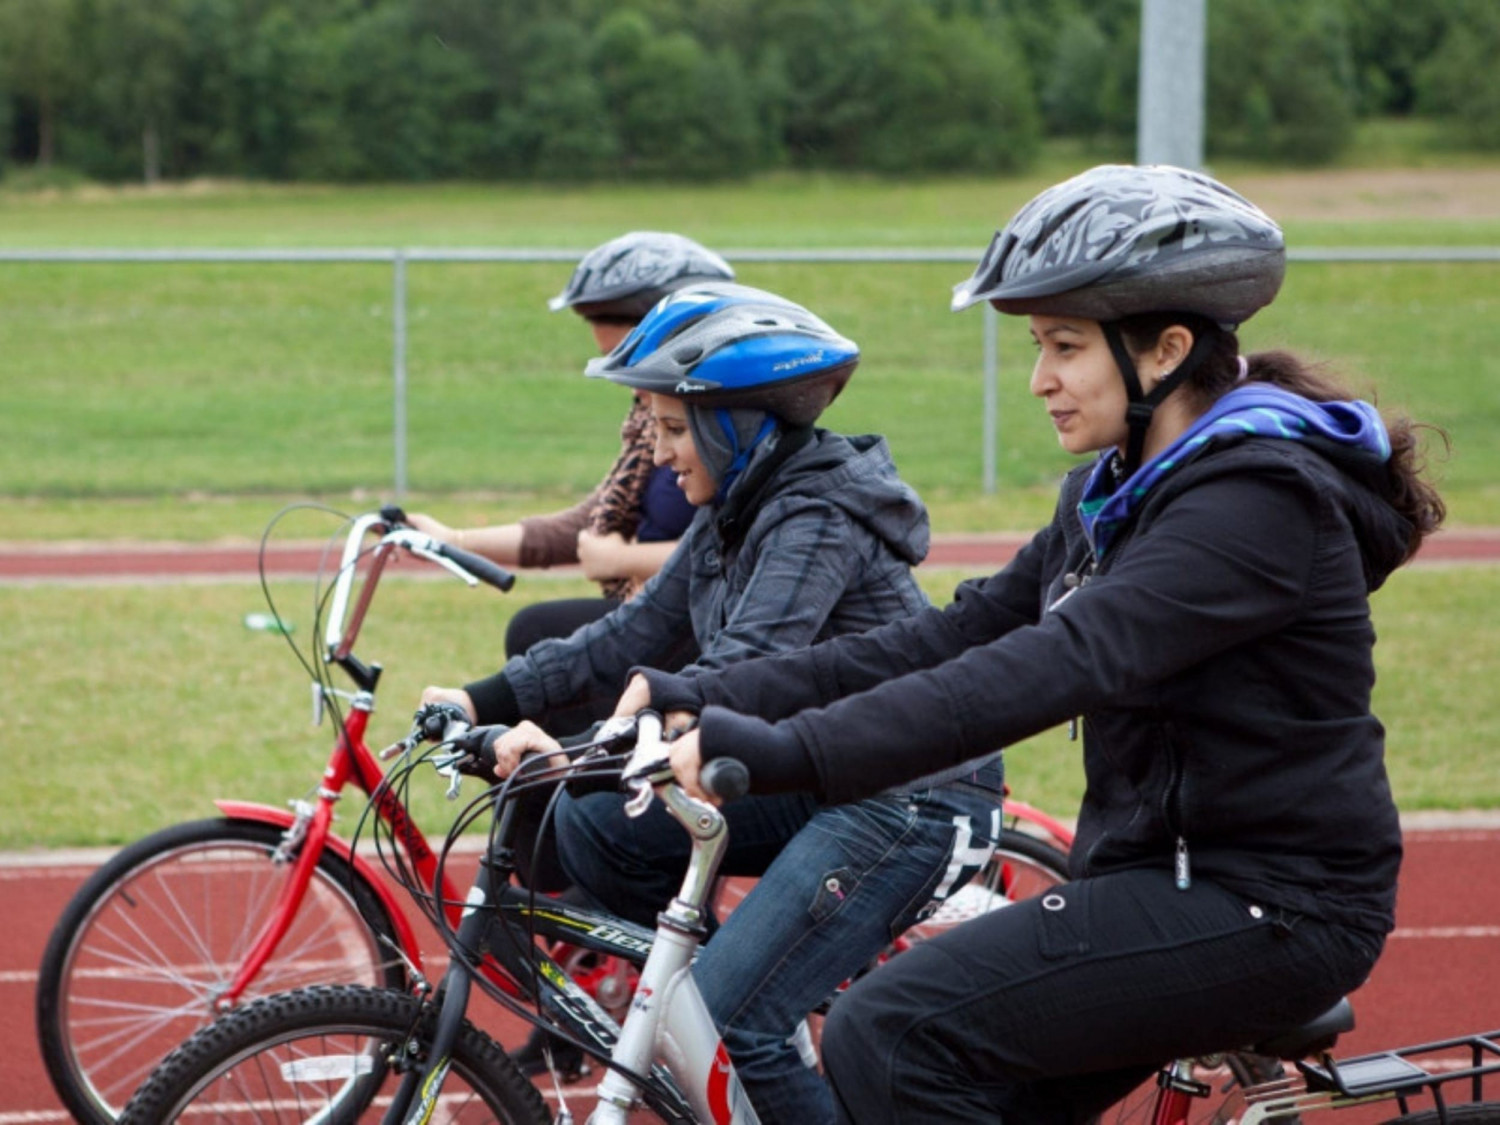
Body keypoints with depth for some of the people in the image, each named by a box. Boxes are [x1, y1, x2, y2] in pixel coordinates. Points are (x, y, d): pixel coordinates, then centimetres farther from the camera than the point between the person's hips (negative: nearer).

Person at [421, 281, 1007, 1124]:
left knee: (732, 1022, -19)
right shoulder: (734, 519, 10)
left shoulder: (817, 518, -19)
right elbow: (632, 637, 10)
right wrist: (487, 701, 2)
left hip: (910, 803, -10)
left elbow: (742, 672, -30)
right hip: (817, 779, 10)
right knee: (591, 825, -1)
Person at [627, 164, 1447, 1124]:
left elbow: (1060, 665, -31)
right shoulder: (1120, 492, 12)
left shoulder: (1255, 498, -19)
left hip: (1263, 908, -9)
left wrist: (793, 752, -39)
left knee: (890, 1036, -18)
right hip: (1165, 874, 9)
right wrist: (715, 698, -4)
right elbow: (961, 636, 7)